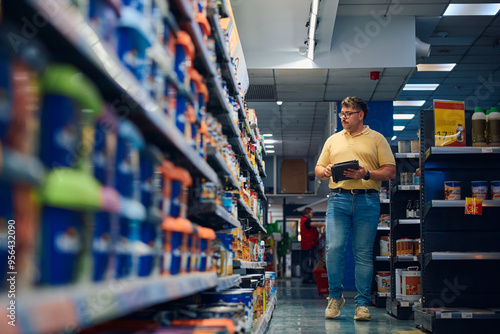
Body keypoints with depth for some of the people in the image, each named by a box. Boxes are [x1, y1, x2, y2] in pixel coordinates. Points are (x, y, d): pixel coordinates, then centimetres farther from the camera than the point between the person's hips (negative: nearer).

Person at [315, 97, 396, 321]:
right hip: (338, 199, 2)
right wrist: (325, 171, -3)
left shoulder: (377, 139, 11)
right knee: (333, 248, -11)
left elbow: (390, 172, 4)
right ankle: (335, 297, 7)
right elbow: (317, 169, 21)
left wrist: (366, 174, -12)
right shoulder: (333, 140, 21)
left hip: (367, 201, -2)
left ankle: (362, 303, 6)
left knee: (364, 254, -1)